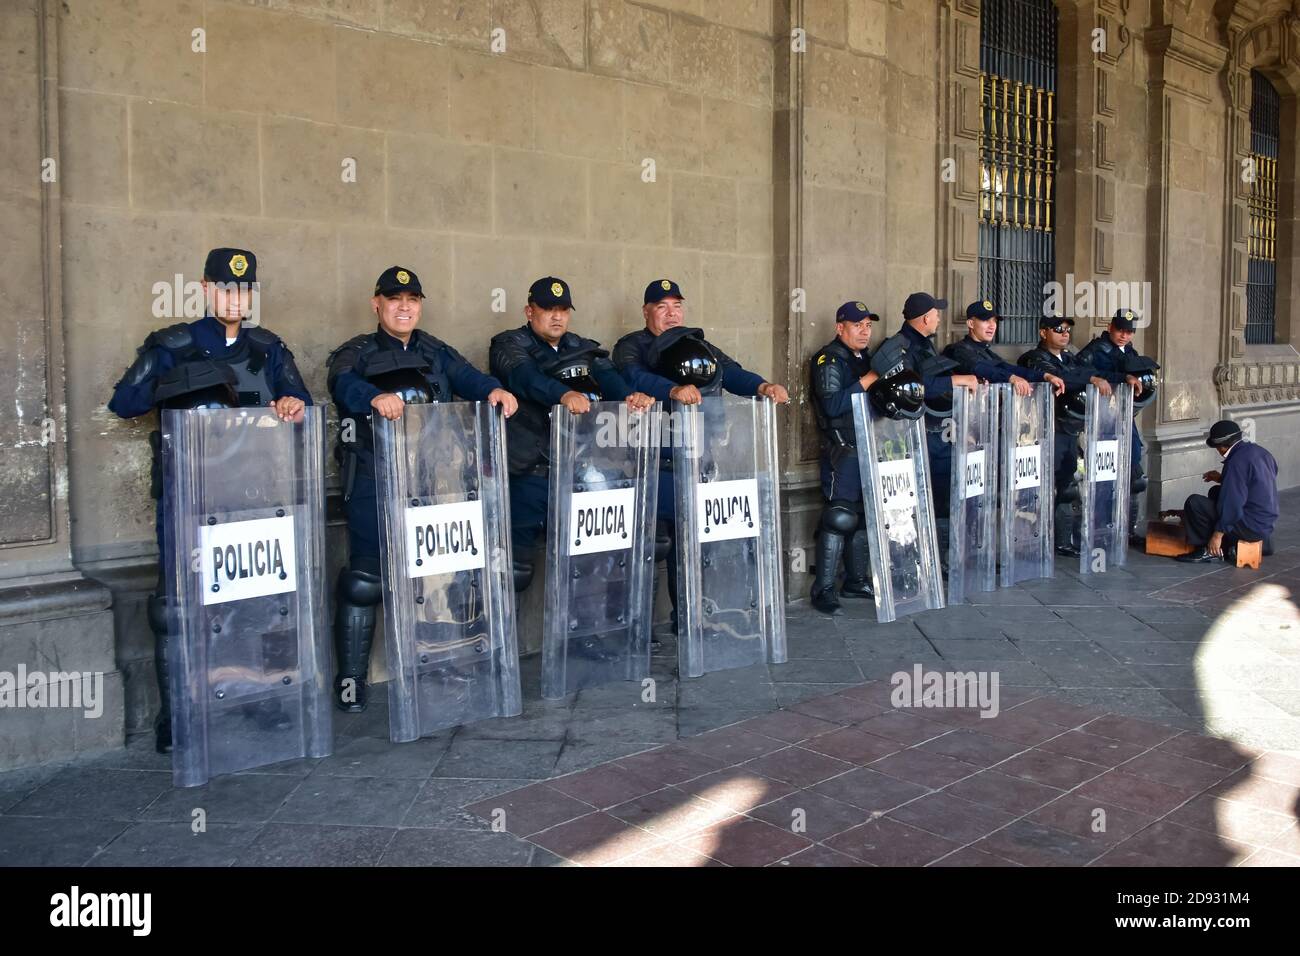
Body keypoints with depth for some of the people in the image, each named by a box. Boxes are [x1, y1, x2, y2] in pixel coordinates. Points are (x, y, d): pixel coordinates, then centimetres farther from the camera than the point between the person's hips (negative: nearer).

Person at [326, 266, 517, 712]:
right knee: (364, 580, -6)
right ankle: (350, 681, 4)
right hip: (374, 482, -4)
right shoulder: (357, 353, 3)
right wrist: (375, 396, -41)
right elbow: (343, 384, -19)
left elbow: (466, 376, -1)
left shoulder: (436, 352, 16)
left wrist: (494, 390, -24)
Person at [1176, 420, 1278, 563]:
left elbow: (1232, 503, -22)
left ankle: (1209, 550, -1)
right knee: (1216, 492, 25)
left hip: (1251, 527, -9)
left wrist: (1218, 534, -15)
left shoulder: (1237, 461, -21)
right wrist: (1222, 479, 20)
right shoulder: (1259, 451, 7)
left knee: (1194, 503, -12)